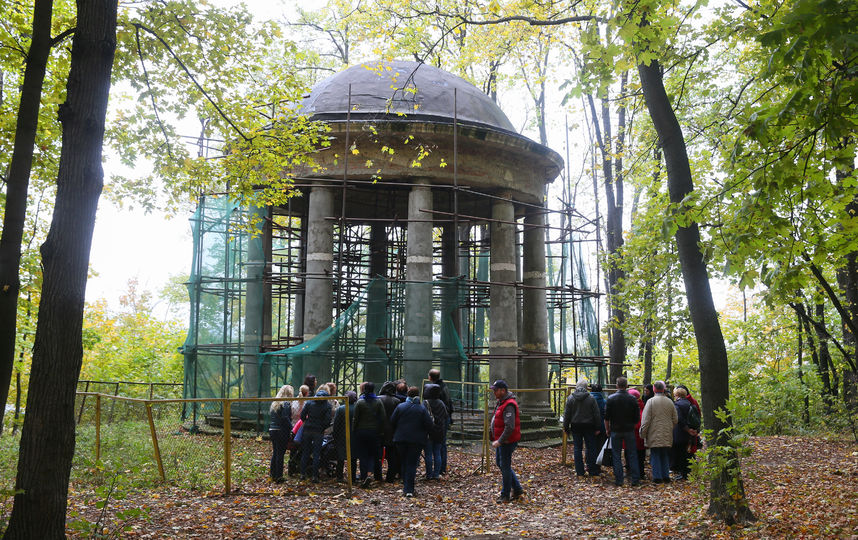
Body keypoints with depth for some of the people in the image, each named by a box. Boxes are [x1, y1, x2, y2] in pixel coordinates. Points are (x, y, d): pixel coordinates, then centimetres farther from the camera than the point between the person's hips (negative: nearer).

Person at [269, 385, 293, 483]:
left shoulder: (274, 403, 12)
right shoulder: (286, 404, -13)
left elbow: (270, 415, 13)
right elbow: (285, 419, -20)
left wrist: (270, 430, 15)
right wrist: (291, 428, -16)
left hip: (272, 430, 7)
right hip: (282, 432, -7)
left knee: (275, 452, 17)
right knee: (280, 453, -1)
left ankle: (272, 473, 24)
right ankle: (278, 476, 2)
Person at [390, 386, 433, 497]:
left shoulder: (400, 407, 1)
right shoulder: (422, 409, -3)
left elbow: (392, 422, 2)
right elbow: (429, 424, -6)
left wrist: (395, 434, 16)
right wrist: (424, 435, 10)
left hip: (401, 439, 2)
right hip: (416, 441, -2)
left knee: (404, 463, 15)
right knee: (412, 464, 0)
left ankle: (405, 487, 21)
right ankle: (409, 490, -6)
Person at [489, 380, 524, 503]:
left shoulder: (509, 405, -22)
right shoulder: (501, 402, 12)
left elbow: (510, 427, -27)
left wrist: (499, 441, -25)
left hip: (507, 441, -11)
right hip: (501, 440, 11)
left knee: (505, 466, -1)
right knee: (500, 464, 17)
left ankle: (505, 495, 11)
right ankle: (517, 489, 25)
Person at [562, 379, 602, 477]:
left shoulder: (570, 398, -2)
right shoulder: (591, 398, -5)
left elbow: (567, 414, 0)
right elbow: (597, 414, -3)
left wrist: (566, 427, 7)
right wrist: (598, 428, 4)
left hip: (576, 426, 1)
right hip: (588, 426, -1)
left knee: (577, 449, 6)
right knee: (591, 448, 7)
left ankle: (580, 472, 6)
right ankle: (593, 471, 10)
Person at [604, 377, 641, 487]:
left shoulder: (611, 399, -5)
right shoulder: (632, 399, -3)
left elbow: (606, 417, -3)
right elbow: (637, 417, 1)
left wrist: (607, 429, 8)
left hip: (615, 431, -1)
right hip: (629, 431, 1)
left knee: (616, 456, 5)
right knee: (632, 455, 7)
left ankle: (618, 480, 5)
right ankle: (635, 479, 7)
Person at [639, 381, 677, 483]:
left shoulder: (651, 401, -10)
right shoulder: (669, 402, 4)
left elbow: (645, 420, -12)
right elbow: (675, 419, 11)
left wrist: (643, 433, -4)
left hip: (654, 434, -4)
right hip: (667, 436, 4)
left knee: (655, 455, 2)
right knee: (665, 455, 14)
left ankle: (657, 477, 2)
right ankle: (666, 476, 16)